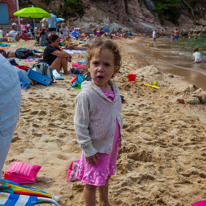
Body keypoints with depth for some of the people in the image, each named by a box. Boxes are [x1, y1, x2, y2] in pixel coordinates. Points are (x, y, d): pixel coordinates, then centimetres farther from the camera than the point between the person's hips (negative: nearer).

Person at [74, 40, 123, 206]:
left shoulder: (114, 89, -4)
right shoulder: (86, 94, -25)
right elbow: (80, 125, -20)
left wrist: (119, 137, 16)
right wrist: (88, 149, -17)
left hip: (111, 145, 7)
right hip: (96, 147, -7)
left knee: (105, 177, 27)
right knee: (92, 183, 10)